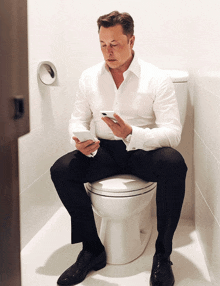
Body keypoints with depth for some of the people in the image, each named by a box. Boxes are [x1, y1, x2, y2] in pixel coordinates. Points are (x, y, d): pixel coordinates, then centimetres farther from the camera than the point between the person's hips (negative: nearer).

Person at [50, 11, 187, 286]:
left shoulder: (157, 78, -7)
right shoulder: (89, 77, 6)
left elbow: (172, 133, -15)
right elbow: (78, 119, 8)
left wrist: (131, 134, -33)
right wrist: (81, 141, -17)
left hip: (144, 150, -2)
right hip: (104, 151, 3)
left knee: (174, 164, -35)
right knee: (61, 170, -24)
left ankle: (162, 255, -19)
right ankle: (92, 250, -9)